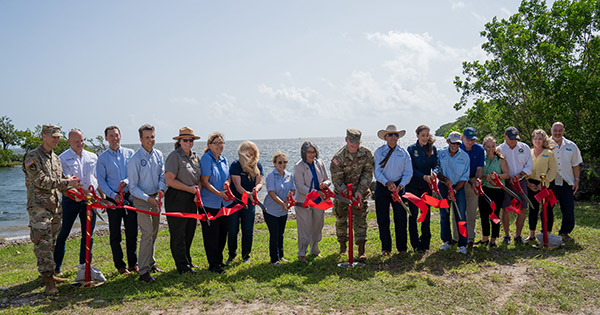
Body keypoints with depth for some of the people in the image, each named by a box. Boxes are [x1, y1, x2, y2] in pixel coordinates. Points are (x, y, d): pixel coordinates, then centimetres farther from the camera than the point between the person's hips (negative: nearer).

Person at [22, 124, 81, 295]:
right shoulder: (32, 157, -8)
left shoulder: (55, 158, 17)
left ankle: (49, 274, 23)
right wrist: (66, 182, -20)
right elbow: (41, 181, -18)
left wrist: (70, 190, 6)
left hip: (55, 206, 8)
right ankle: (48, 281, -7)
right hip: (39, 206, -8)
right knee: (43, 243, -8)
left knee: (51, 242, 13)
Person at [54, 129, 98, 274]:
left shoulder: (93, 157, 10)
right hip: (71, 200, -4)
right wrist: (83, 192, -26)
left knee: (88, 235, 9)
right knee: (63, 233, 4)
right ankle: (55, 267, 17)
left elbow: (97, 179, 16)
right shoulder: (63, 158, -4)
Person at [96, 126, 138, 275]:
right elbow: (101, 181, 0)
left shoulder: (130, 153, 7)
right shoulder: (102, 158, 3)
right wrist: (113, 195, -13)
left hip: (130, 197, 1)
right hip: (113, 199, -1)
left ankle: (133, 263, 19)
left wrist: (126, 181, -18)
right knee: (115, 234, 5)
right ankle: (120, 265, 15)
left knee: (132, 232, 6)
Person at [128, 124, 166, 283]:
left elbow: (163, 174, 6)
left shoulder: (158, 155, 4)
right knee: (147, 232, -13)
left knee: (154, 232, 14)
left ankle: (151, 263, 29)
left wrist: (161, 189, -14)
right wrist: (148, 198, -21)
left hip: (155, 197, 6)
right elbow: (133, 187, -12)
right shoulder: (135, 159, -14)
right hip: (141, 198, -6)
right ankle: (143, 271, -9)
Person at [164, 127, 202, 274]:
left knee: (190, 232, 15)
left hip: (191, 199, 7)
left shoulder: (195, 157, 12)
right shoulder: (174, 156, -10)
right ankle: (183, 266, 9)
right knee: (178, 233, 1)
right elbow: (169, 180, -17)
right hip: (177, 200, -7)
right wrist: (189, 188, -15)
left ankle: (187, 260, 30)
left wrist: (198, 190, -1)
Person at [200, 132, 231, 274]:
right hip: (209, 203, -7)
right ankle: (213, 265, 8)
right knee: (211, 234, -2)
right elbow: (205, 181, -15)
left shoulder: (223, 159, 11)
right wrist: (218, 193, -24)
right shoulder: (206, 159, -11)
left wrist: (227, 183, -3)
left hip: (223, 202, 7)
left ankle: (219, 260, 29)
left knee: (223, 232, 14)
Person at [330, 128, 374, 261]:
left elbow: (368, 174, -5)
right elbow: (337, 180, -16)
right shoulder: (338, 157, -18)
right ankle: (342, 245, 28)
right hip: (342, 192, -1)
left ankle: (361, 250, 0)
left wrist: (360, 191, -14)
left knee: (360, 219, -5)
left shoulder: (366, 154, -11)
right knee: (341, 219, 9)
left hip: (360, 191, 1)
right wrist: (348, 195, -24)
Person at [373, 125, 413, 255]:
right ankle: (386, 248, 16)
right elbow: (377, 171, -6)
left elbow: (408, 172, 3)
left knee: (401, 218, 0)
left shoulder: (403, 153, 5)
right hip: (382, 186, 0)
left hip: (399, 187, 1)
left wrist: (401, 185, -13)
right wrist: (387, 183, -21)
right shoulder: (379, 152, 1)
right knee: (382, 219, 4)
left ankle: (402, 247, 14)